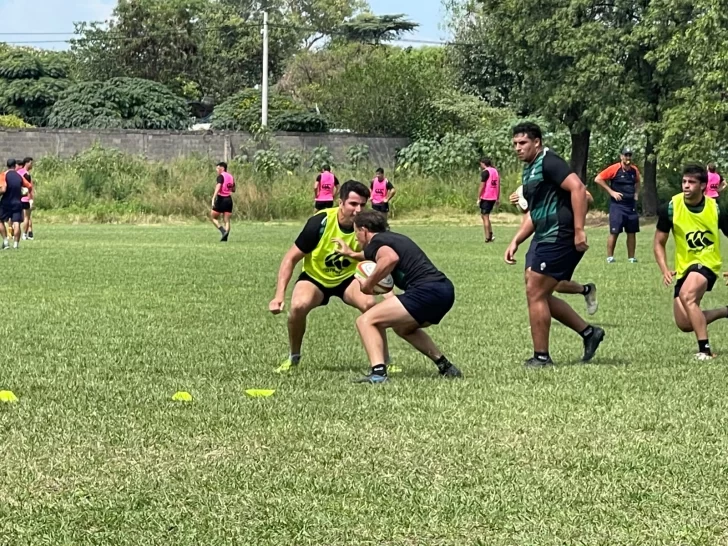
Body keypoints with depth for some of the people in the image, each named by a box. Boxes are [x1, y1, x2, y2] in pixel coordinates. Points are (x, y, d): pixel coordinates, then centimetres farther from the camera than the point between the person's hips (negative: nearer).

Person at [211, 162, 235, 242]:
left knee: (213, 217, 6)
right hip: (229, 199, 6)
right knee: (227, 220, 6)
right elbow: (233, 190, 18)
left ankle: (223, 231, -13)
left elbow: (218, 187, -23)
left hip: (221, 199, -6)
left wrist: (213, 198, -29)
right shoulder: (231, 177, 13)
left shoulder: (221, 176, -8)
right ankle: (225, 236, -6)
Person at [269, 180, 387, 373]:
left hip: (348, 278, 1)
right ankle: (293, 357, -1)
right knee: (298, 306, -31)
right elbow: (291, 258, -18)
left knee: (370, 304, -30)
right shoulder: (320, 222, -26)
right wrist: (279, 295, -25)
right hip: (315, 277, -1)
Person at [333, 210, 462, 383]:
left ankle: (378, 372, -26)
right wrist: (352, 254, 62)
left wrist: (368, 283, -12)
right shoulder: (394, 238, 28)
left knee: (366, 321, -7)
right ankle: (446, 367, 31)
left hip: (426, 290, -9)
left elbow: (390, 258, -24)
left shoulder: (375, 242, 0)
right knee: (404, 327, 35)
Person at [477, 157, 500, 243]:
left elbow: (482, 186, -14)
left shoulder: (485, 172, -10)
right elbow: (498, 185, 15)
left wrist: (479, 198, -10)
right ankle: (490, 233, 6)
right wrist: (498, 199, 19)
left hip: (485, 198, -7)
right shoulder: (495, 171, 13)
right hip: (493, 198, 7)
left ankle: (488, 237, -2)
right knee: (485, 216, 18)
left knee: (485, 217, 0)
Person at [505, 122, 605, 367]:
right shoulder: (529, 171, 18)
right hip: (543, 239, 10)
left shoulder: (549, 163, -12)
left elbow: (577, 188, -24)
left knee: (535, 294, -7)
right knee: (539, 295, 11)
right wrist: (515, 242, 19)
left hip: (559, 238, -10)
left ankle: (541, 357, 3)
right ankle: (588, 332, 21)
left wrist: (579, 230, -27)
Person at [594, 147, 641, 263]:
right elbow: (598, 179, -10)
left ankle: (631, 257, 10)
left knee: (632, 232, 5)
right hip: (617, 205, -5)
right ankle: (610, 257, -1)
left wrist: (636, 194, 10)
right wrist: (611, 192, -11)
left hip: (631, 205, 5)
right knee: (614, 232, -8)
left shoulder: (635, 170, 6)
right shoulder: (614, 169, -10)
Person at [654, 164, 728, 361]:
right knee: (684, 324, 1)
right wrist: (665, 270, -15)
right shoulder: (670, 208, -9)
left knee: (687, 296, -33)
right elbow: (659, 244, 1)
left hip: (707, 262, -4)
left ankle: (705, 350, -25)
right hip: (684, 267, 4)